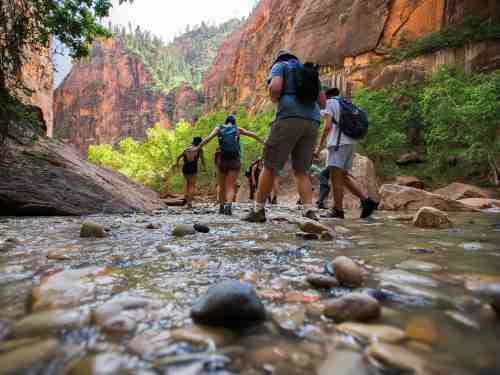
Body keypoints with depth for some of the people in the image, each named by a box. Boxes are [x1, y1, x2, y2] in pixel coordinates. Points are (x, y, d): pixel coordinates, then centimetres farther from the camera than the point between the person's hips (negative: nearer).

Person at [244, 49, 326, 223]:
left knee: (270, 166, 2)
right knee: (301, 171, 9)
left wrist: (274, 99, 12)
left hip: (290, 118, -5)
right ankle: (309, 212, -6)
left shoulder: (280, 65, 13)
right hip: (312, 121, 6)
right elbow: (323, 103, 26)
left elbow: (275, 87, -9)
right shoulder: (310, 71, 30)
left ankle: (258, 210, 6)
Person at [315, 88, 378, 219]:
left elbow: (328, 126, -7)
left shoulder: (330, 102, 5)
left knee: (336, 176, -7)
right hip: (351, 142, 8)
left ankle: (338, 211, -7)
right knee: (344, 175, 12)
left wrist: (319, 146, -5)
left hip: (338, 143, -8)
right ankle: (367, 200, 5)